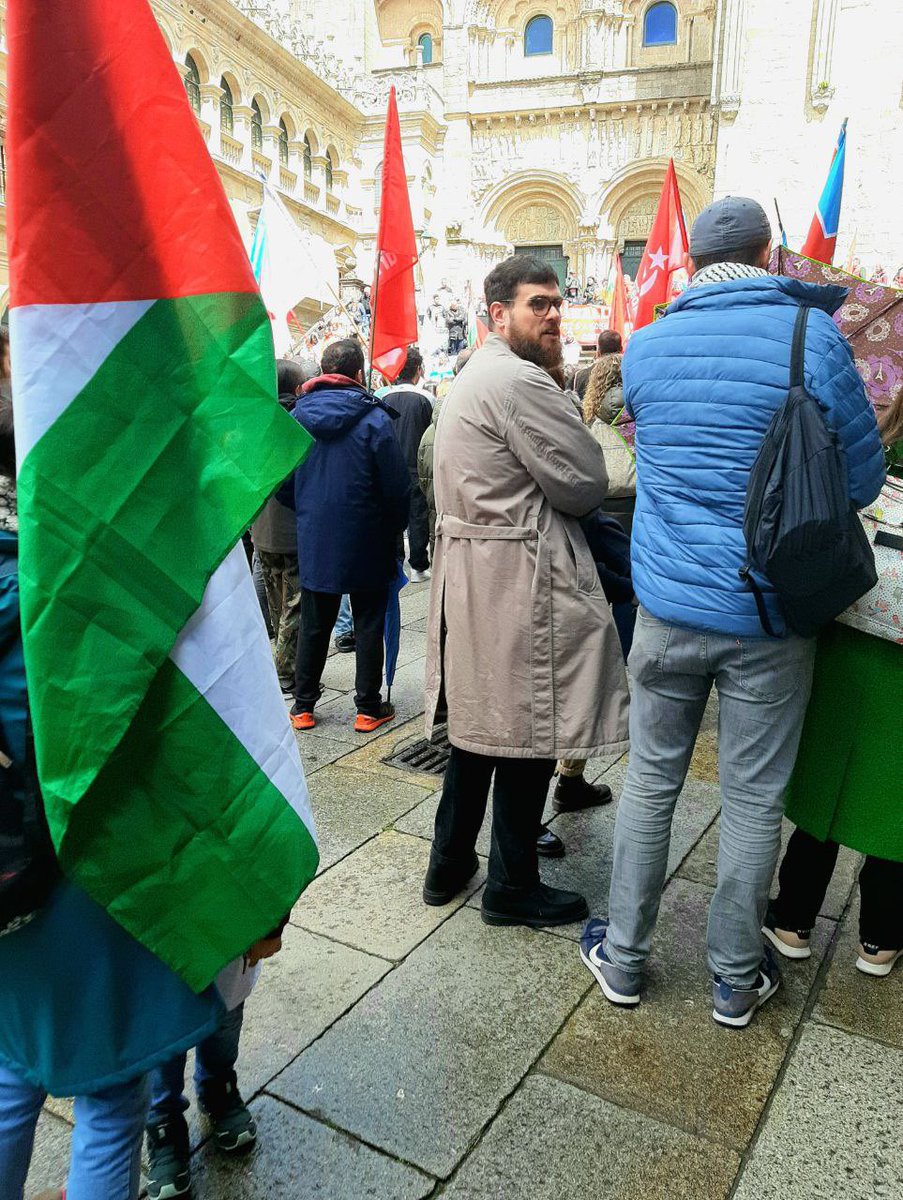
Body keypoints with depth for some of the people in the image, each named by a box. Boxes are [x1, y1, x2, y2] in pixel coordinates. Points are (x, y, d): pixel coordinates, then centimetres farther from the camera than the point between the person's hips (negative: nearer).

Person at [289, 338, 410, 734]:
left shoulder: (298, 415, 1)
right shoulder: (374, 419, -12)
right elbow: (398, 485, -10)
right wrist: (396, 531, 5)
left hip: (313, 538, 4)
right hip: (364, 541, -3)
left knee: (313, 623, 13)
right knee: (369, 624, 8)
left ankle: (303, 705, 20)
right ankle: (369, 708, 15)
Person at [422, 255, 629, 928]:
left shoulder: (474, 376, 19)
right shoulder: (522, 382, -15)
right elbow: (586, 485, -14)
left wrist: (541, 496, 9)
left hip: (471, 572, 10)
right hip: (520, 578, -10)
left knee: (481, 720, 18)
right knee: (527, 731, 3)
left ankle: (449, 865, 31)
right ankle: (513, 888, 19)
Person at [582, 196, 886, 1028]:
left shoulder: (646, 346, 2)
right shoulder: (812, 336, -7)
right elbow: (863, 480, -1)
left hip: (668, 606, 3)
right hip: (769, 615, -2)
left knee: (651, 781, 14)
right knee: (754, 798, 10)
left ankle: (623, 961, 27)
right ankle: (736, 982, 28)